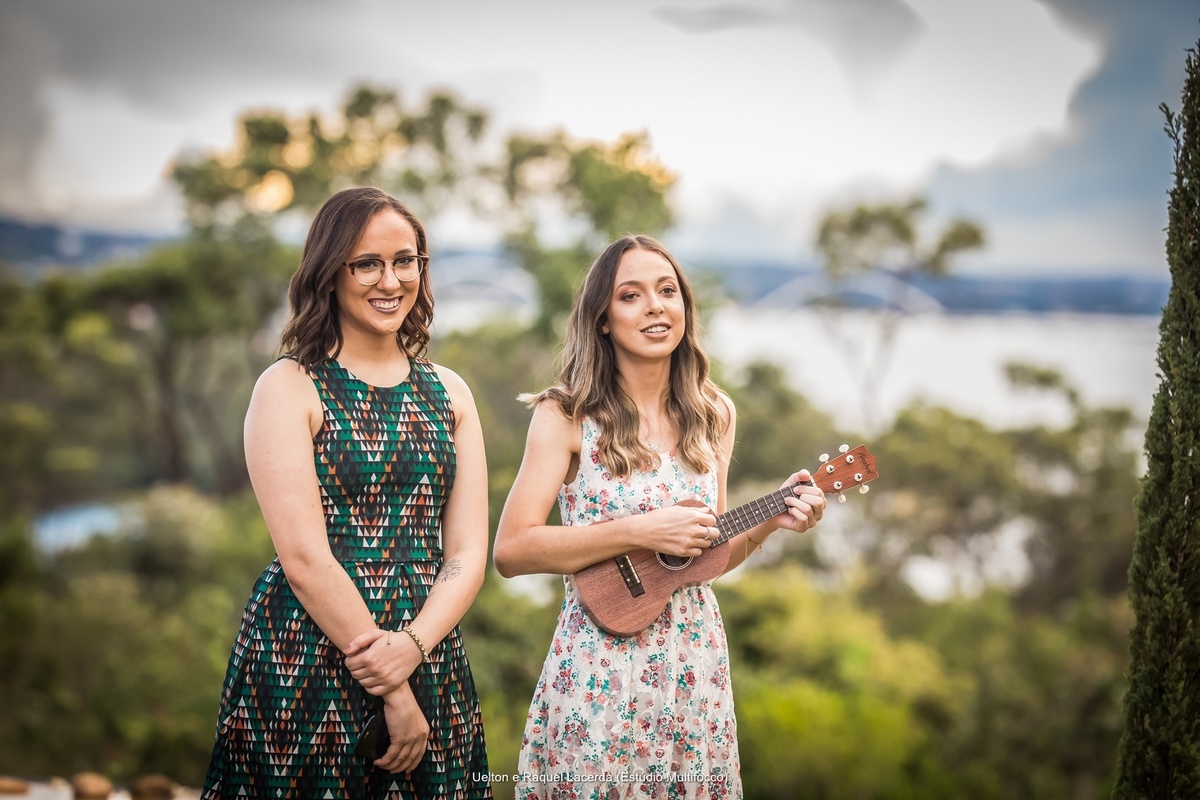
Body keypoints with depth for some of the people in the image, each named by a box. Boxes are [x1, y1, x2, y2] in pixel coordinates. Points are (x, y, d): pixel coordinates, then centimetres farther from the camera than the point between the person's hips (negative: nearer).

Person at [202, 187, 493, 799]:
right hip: (307, 667, -4)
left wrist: (411, 647, -15)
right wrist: (391, 694, -13)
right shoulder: (289, 388, -5)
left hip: (429, 654, 4)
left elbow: (468, 553, 3)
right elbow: (304, 558, -13)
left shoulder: (448, 394, 8)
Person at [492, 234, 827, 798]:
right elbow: (510, 551, -16)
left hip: (695, 670, 4)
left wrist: (771, 523, -4)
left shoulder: (714, 416, 6)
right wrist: (639, 531, -20)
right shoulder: (566, 416, -8)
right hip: (599, 676, -4)